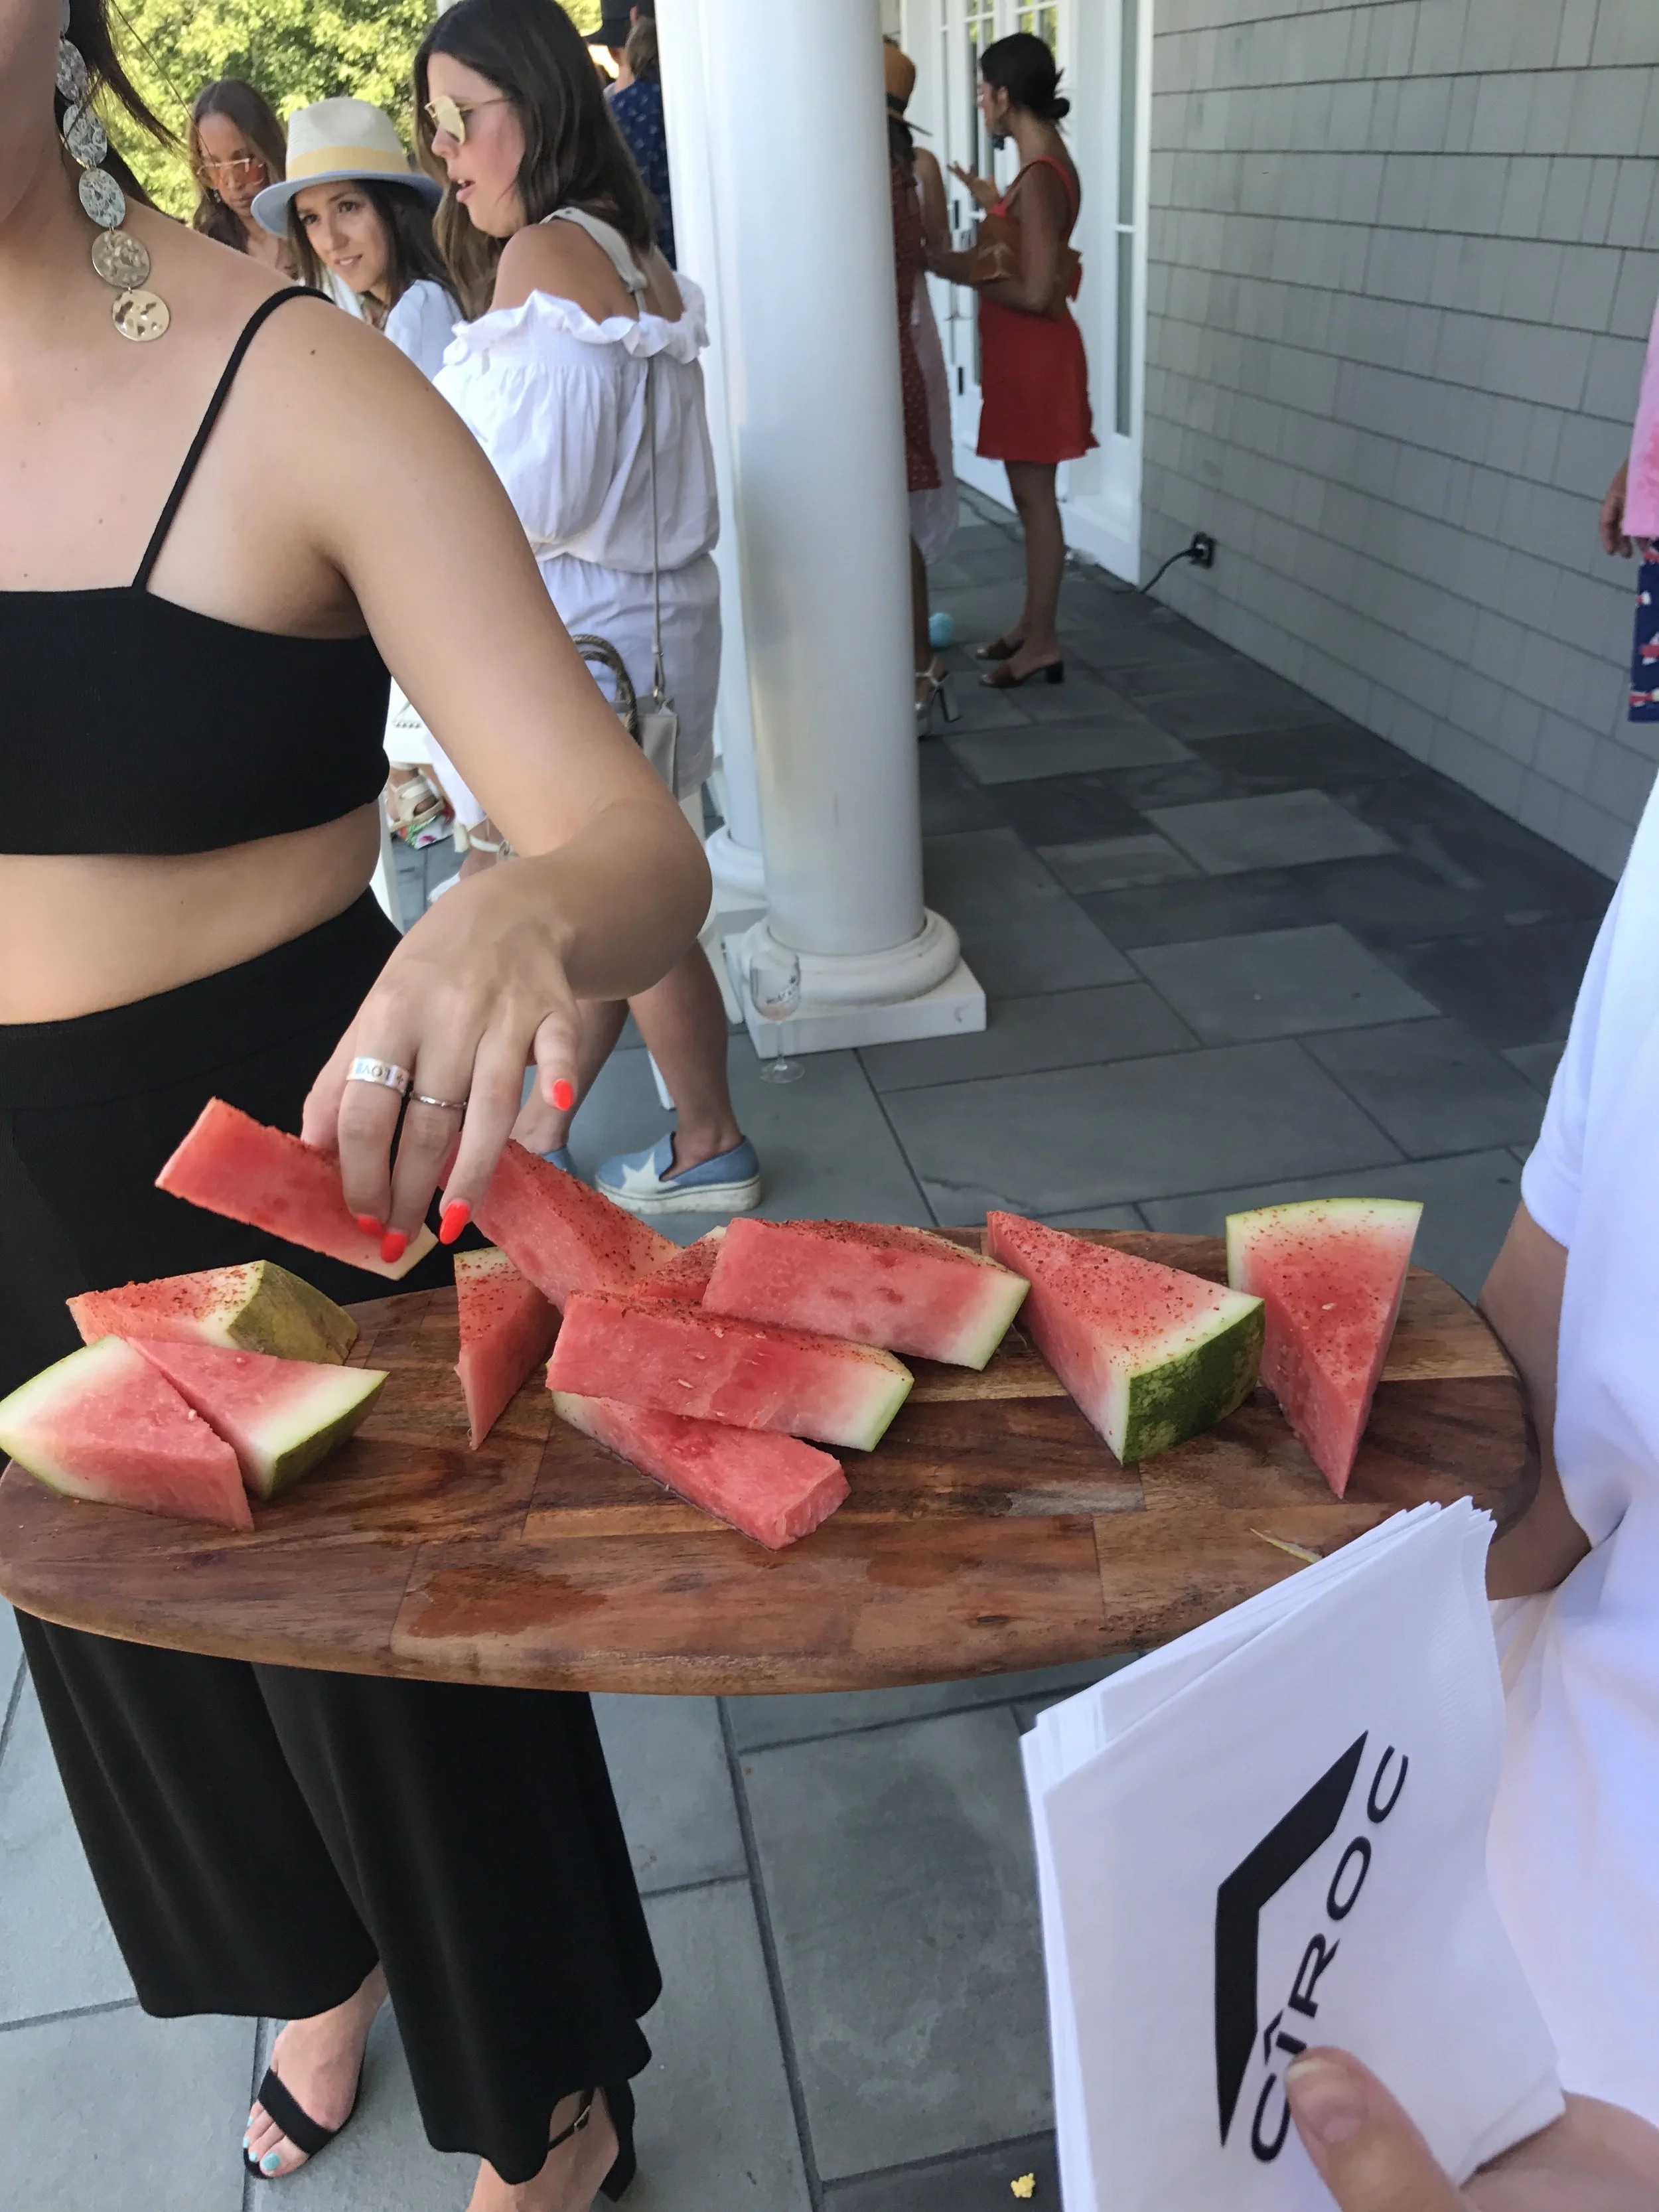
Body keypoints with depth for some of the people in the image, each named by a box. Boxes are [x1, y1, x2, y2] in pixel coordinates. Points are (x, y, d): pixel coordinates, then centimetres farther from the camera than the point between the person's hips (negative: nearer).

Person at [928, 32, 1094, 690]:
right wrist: (994, 204, 25)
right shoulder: (1048, 162, 10)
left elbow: (1036, 292, -24)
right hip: (1022, 356, 10)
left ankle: (1043, 643, 6)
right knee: (1028, 495, 15)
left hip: (1035, 358, -10)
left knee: (1035, 497, -3)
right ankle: (1033, 624, 26)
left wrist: (963, 271, -15)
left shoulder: (1038, 177, -20)